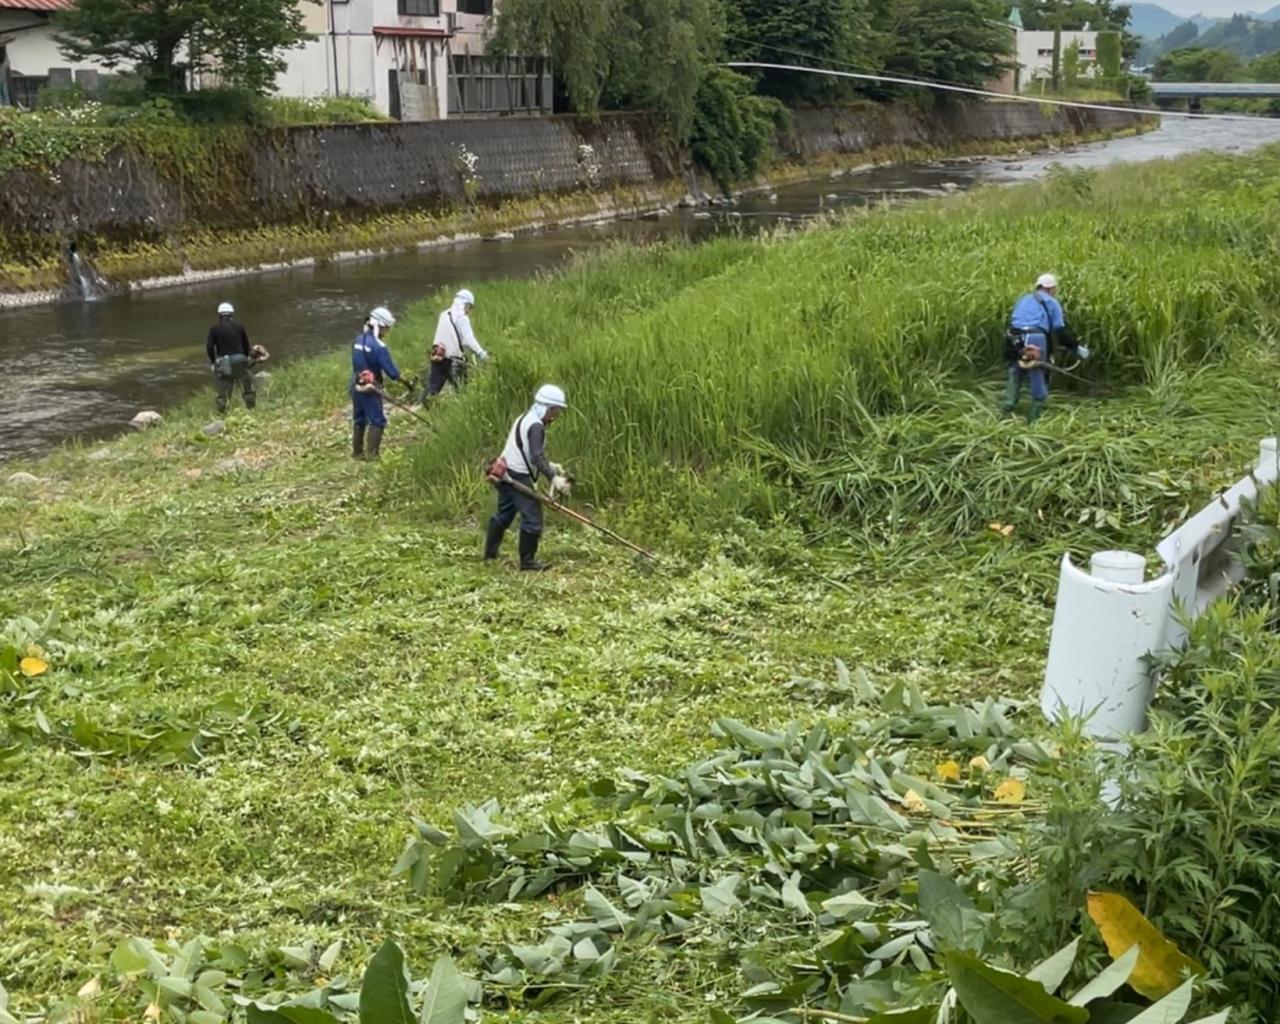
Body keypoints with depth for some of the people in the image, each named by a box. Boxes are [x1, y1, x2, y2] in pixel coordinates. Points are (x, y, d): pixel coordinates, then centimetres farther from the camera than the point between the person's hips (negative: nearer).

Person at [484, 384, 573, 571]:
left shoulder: (525, 419, 16)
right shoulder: (536, 426, -16)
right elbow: (537, 458, -25)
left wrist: (551, 466, 14)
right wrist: (553, 477, -30)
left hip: (507, 474, 10)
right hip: (518, 477, -10)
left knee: (503, 514, 20)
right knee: (532, 518, -5)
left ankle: (490, 554, 29)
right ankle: (527, 561, 1)